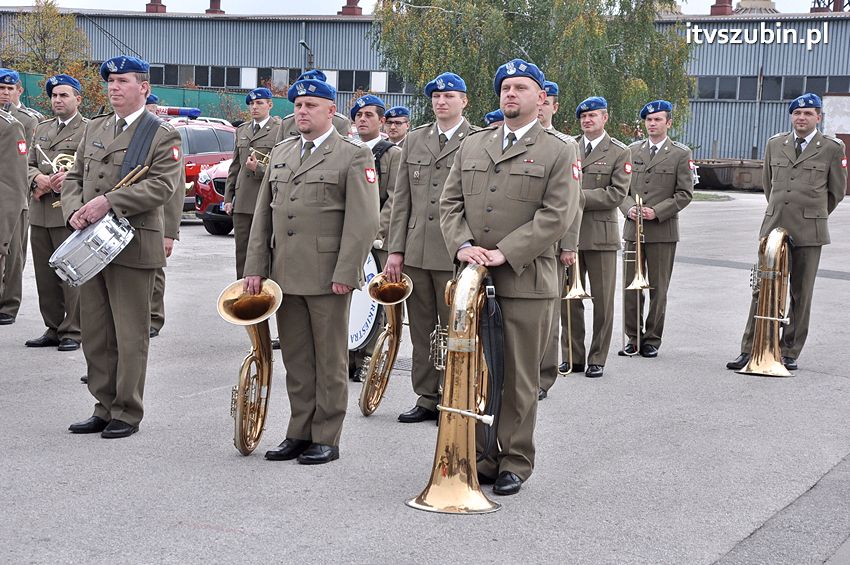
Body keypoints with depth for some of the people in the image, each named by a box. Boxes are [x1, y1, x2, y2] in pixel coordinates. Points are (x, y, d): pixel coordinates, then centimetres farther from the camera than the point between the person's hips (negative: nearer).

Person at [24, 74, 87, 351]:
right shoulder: (42, 129, 20)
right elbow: (29, 165, 18)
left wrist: (67, 181, -20)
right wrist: (38, 179, -4)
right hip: (40, 213, 6)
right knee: (45, 276, 9)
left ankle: (72, 332, 2)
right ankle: (53, 329, 17)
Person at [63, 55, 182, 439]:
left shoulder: (162, 136, -3)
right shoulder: (94, 128, 16)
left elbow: (162, 185, -16)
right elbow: (74, 177, 15)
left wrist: (109, 202, -22)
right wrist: (74, 209, -6)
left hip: (132, 246, -6)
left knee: (130, 335, 0)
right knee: (95, 333, 10)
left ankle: (127, 413, 10)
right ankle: (104, 407, 21)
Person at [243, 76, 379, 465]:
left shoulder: (354, 156, -3)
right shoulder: (280, 154, 16)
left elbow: (363, 221, -10)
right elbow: (263, 216, 16)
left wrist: (345, 274, -17)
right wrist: (255, 268, 8)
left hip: (327, 276, -6)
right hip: (285, 274, 6)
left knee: (329, 360, 3)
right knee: (296, 359, 11)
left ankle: (326, 439, 10)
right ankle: (299, 434, 19)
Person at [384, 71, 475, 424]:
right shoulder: (415, 141, 12)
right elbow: (401, 200, 10)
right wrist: (395, 250, 4)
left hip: (455, 254, -4)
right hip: (415, 252, 5)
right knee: (421, 331, 10)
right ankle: (426, 398, 19)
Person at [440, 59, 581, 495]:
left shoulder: (559, 151, 0)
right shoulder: (472, 146, 15)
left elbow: (557, 215, -10)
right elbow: (450, 203, 12)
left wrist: (505, 253, -16)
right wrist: (462, 245, -7)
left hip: (525, 281, -4)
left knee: (518, 378, 2)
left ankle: (515, 463, 11)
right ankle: (481, 456, 18)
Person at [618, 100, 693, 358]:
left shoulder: (681, 154, 1)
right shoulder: (633, 150, 12)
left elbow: (685, 193, -3)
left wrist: (656, 212, -13)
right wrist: (629, 208, -7)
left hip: (663, 230, -3)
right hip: (633, 228, 3)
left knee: (657, 289, 2)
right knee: (631, 287, 4)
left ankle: (652, 340, 11)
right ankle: (633, 338, 13)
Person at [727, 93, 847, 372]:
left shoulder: (832, 148, 1)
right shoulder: (775, 144, 10)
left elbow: (837, 191, 9)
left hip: (809, 232, -2)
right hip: (774, 227, 2)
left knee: (801, 294, 4)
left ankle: (790, 352, 11)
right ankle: (749, 350, 1)